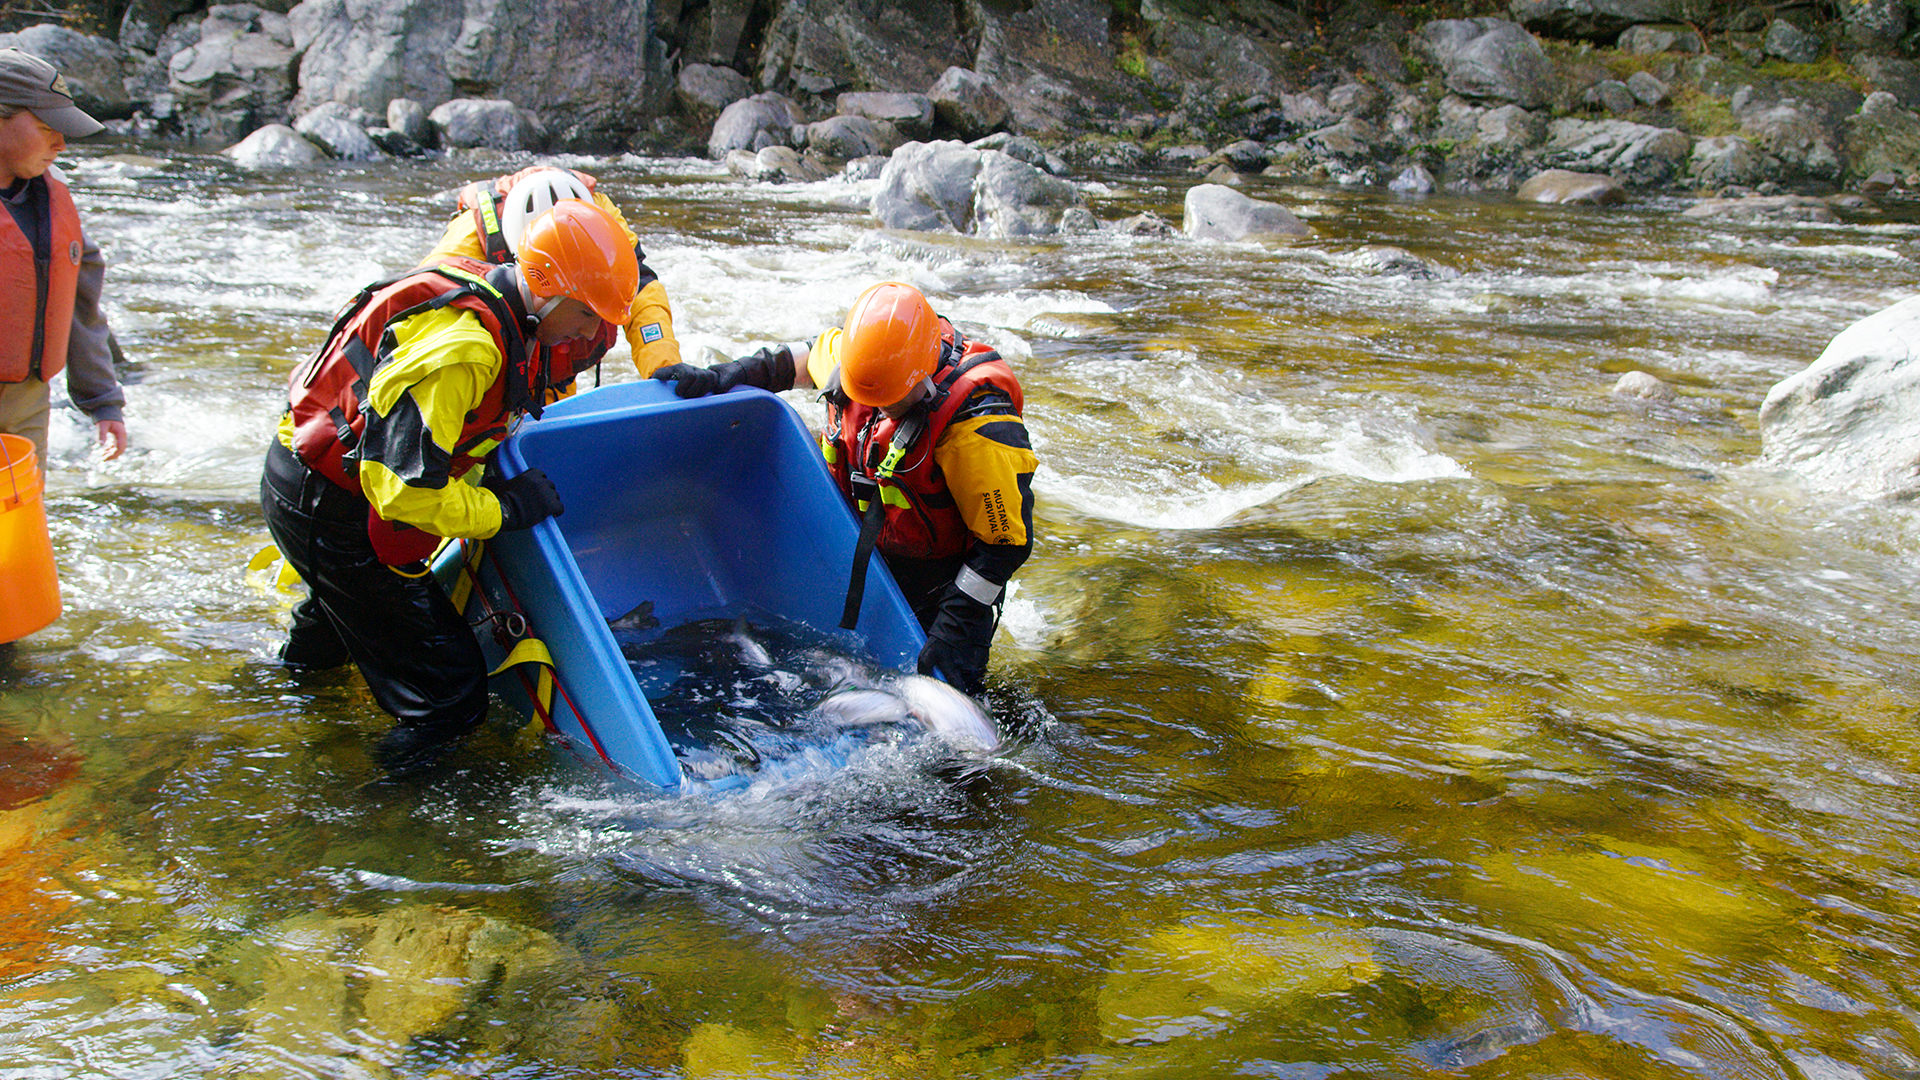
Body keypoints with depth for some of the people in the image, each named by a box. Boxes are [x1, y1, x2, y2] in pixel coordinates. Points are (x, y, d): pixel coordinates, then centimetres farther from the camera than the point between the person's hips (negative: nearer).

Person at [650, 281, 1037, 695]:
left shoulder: (976, 426, -34)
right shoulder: (855, 356, -16)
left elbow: (1008, 542, -26)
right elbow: (809, 354, 11)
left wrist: (954, 628, -28)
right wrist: (722, 376, 3)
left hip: (946, 581, -6)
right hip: (866, 565, 6)